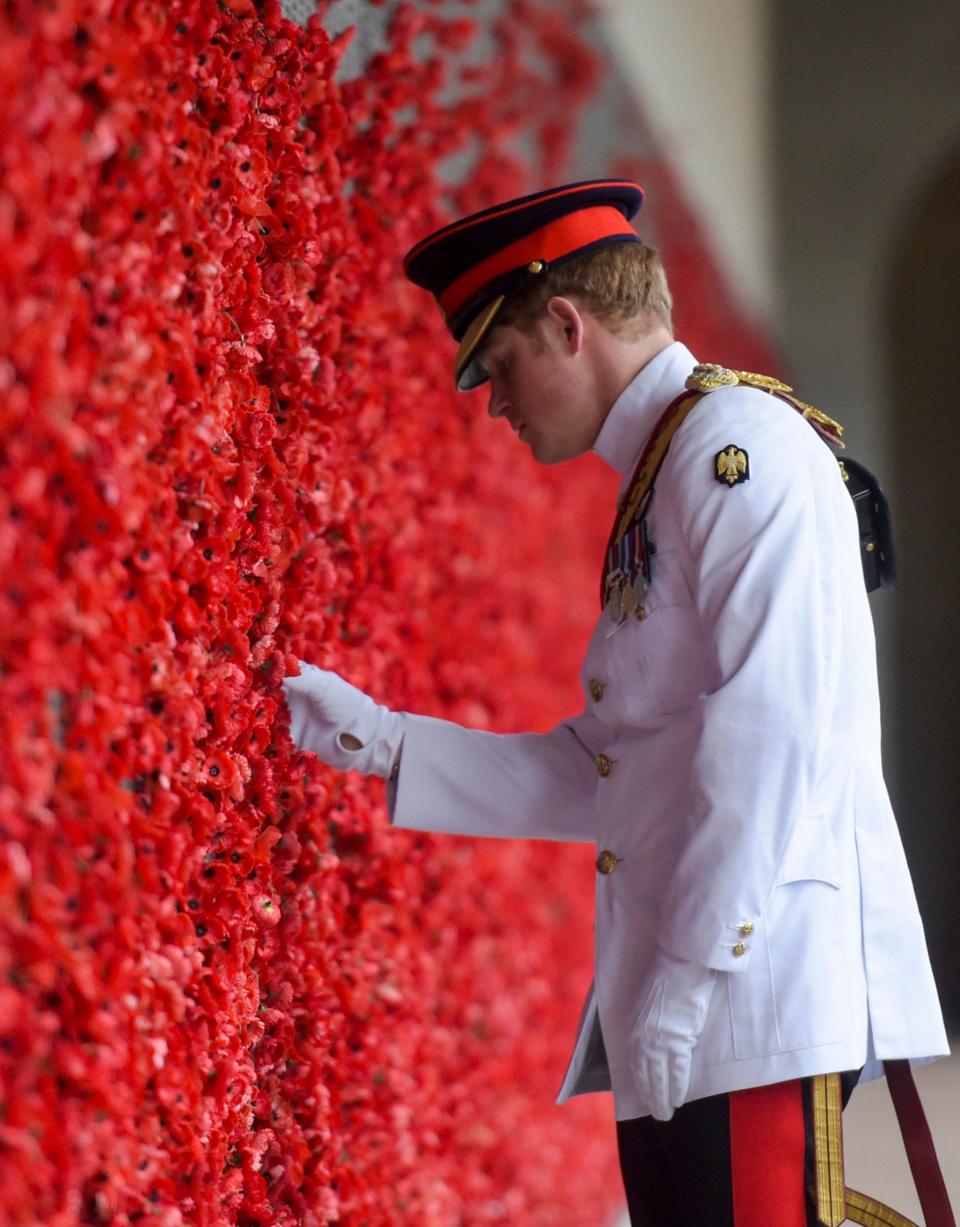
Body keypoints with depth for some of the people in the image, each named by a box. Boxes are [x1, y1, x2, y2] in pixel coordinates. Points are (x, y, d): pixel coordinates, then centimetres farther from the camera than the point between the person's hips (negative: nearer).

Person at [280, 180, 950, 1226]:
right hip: (676, 1022, 9)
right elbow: (603, 773, 20)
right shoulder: (657, 479, 23)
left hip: (761, 983, -9)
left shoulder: (738, 441, -7)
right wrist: (378, 742, 17)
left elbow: (771, 731, -16)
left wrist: (689, 978, -18)